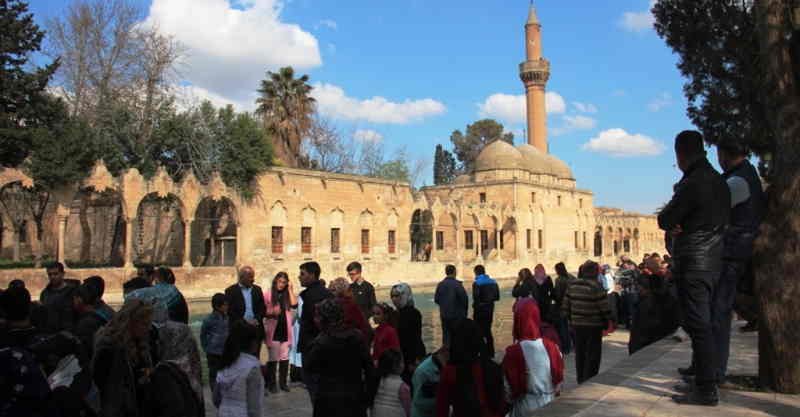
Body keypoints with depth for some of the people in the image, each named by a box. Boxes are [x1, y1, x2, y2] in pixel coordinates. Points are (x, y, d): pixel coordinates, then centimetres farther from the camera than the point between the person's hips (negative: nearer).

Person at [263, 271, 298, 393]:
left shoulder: (287, 295, 8)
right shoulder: (268, 295, -1)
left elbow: (294, 305, -10)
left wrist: (290, 289, -7)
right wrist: (271, 313, -20)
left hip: (285, 330, 3)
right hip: (273, 331, -3)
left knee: (285, 357, 7)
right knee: (273, 358, 2)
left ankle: (283, 382, 18)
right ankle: (271, 384, 13)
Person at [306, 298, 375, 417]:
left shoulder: (320, 343, -16)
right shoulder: (357, 336, -5)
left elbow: (308, 369, -1)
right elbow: (369, 368, -1)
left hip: (329, 401, -3)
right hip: (355, 398, 3)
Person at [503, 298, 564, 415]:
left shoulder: (513, 352, -22)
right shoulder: (551, 346, -12)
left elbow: (511, 387, -11)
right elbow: (559, 379, 1)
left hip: (526, 407, -3)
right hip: (550, 404, 3)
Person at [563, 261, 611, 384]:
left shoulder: (572, 286, 1)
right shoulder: (596, 287, -17)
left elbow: (566, 306, 5)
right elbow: (605, 309, -13)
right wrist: (606, 323, 1)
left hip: (577, 325, 6)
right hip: (593, 326, -5)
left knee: (580, 354, 16)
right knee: (593, 355, 5)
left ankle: (581, 381, 26)